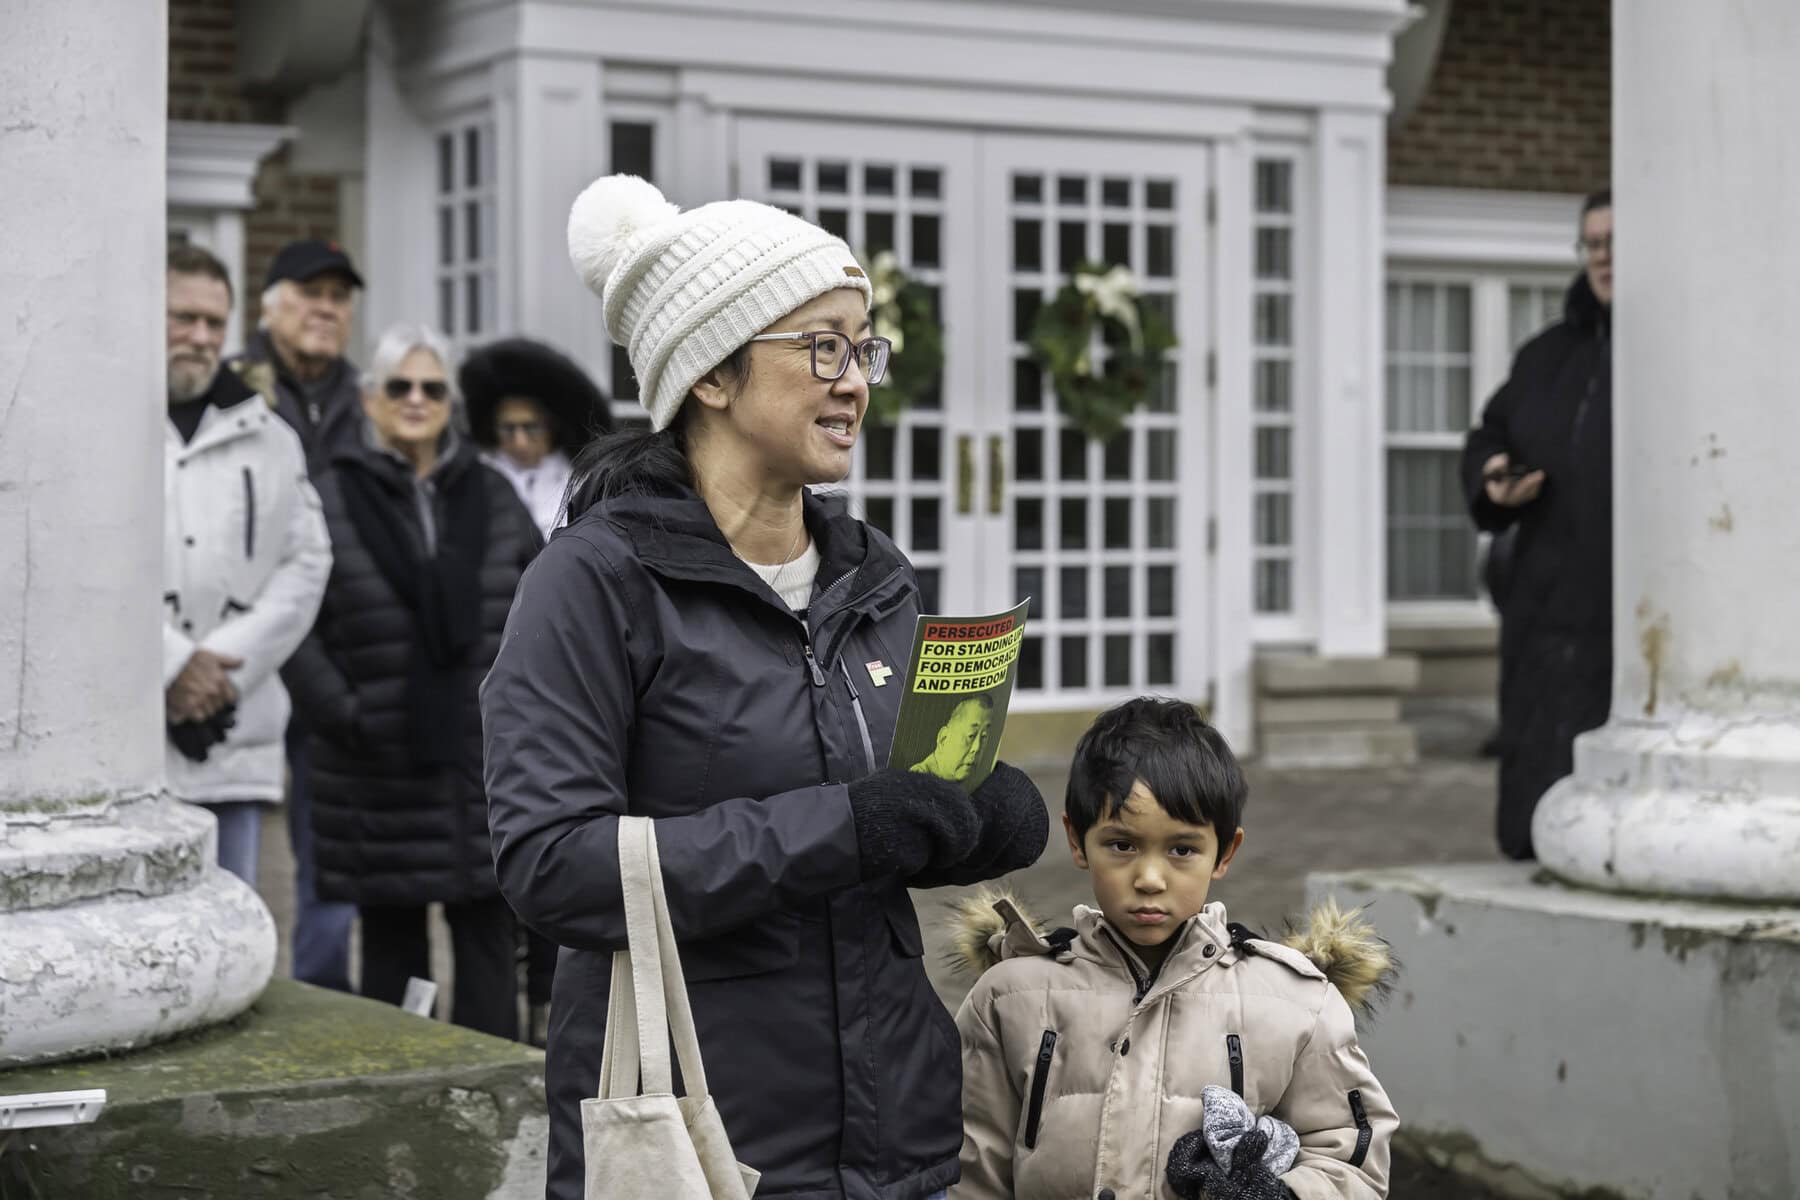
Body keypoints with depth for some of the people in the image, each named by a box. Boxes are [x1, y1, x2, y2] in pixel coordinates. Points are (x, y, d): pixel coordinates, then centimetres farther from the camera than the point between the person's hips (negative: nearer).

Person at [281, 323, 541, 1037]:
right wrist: (343, 712, -12)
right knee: (391, 948, 6)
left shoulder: (491, 498, 10)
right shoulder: (331, 502, -1)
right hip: (380, 777, -2)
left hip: (487, 761, 3)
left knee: (486, 939, 5)